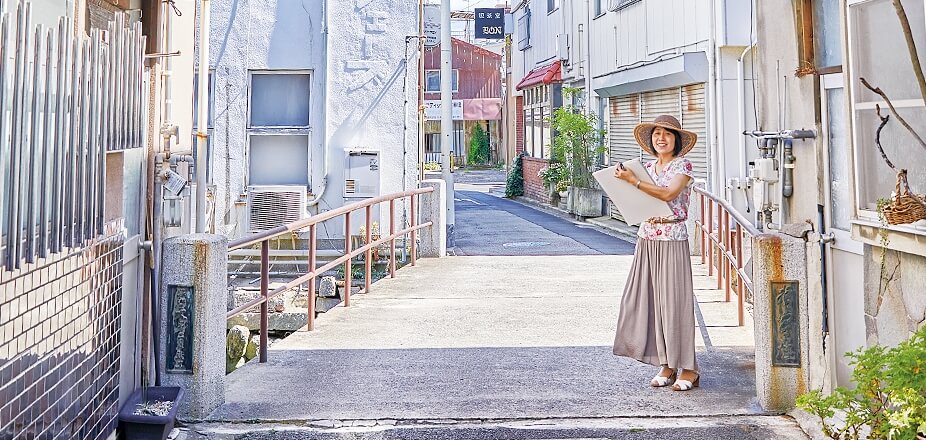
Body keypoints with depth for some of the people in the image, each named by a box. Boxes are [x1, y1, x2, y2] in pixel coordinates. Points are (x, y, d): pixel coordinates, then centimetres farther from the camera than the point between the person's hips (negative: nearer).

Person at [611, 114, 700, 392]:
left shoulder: (683, 165, -3)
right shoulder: (648, 168, 15)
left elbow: (668, 194, -20)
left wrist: (633, 181, -20)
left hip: (672, 240, -6)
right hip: (646, 239, 6)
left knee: (674, 301, -6)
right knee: (649, 301, 4)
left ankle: (688, 369, 2)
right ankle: (666, 365, 13)